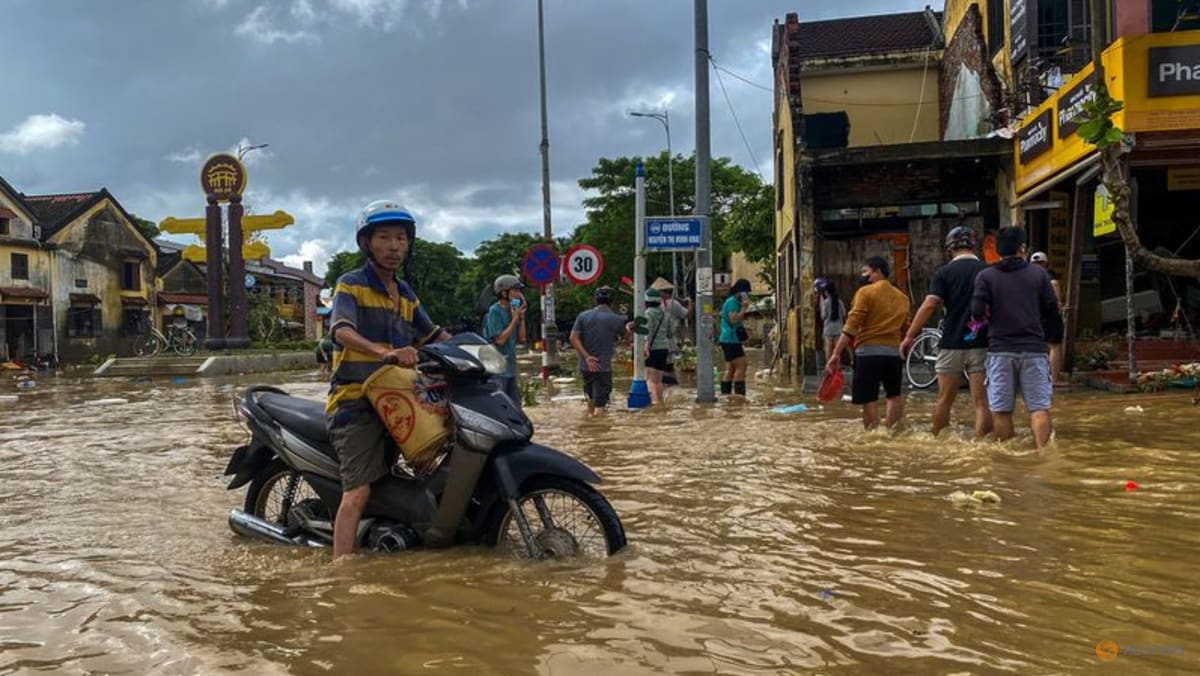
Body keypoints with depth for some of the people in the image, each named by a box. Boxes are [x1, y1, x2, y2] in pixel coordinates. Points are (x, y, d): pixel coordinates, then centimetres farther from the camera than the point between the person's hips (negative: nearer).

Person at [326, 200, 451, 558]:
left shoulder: (406, 294, 18)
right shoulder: (351, 285, -4)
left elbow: (433, 334, 25)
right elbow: (342, 331, -23)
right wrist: (385, 352, -40)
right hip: (356, 402, -7)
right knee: (359, 491, -16)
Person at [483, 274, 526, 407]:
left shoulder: (512, 311, 10)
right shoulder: (495, 311, -13)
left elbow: (521, 338, 11)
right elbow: (500, 339, -19)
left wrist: (521, 316, 1)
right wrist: (515, 319, -14)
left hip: (510, 367, 8)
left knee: (515, 407, 15)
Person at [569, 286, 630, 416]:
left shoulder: (583, 316, 1)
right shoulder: (616, 319, -7)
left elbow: (573, 338, -8)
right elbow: (625, 334, 13)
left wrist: (586, 356, -12)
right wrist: (629, 326, 36)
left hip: (585, 365, 4)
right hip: (603, 366, -4)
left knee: (591, 397, 26)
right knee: (600, 405, -3)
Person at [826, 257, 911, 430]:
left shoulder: (866, 292, -4)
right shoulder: (902, 297, 15)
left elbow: (851, 326, -12)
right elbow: (905, 329, 18)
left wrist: (836, 353, -13)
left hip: (869, 352, -5)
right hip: (894, 352, 6)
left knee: (869, 400, -3)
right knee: (894, 395, 19)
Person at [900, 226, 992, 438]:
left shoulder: (944, 273, -3)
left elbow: (929, 305, -11)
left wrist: (910, 337, -7)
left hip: (952, 344, -1)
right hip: (981, 345, 1)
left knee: (945, 399, 12)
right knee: (981, 402, 0)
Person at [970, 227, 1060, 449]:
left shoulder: (985, 276, 0)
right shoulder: (1038, 274, 4)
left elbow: (977, 312, -9)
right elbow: (1052, 310, 5)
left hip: (1000, 349, 0)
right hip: (1034, 348, 0)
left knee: (1001, 410, 7)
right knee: (1039, 408, 1)